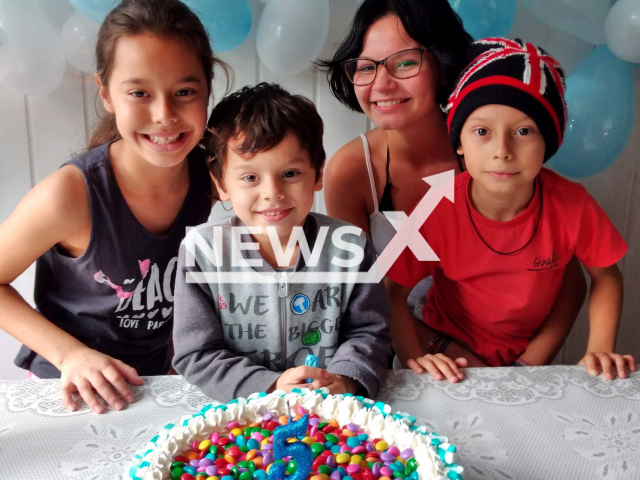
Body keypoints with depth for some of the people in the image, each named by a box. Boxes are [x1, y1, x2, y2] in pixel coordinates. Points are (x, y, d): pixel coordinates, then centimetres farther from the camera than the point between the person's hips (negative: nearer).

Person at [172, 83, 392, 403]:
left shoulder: (349, 247, -5)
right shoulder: (201, 251, -9)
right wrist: (270, 386, -18)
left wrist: (346, 379, -15)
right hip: (238, 413, -2)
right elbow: (196, 355, -6)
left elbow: (368, 332, 4)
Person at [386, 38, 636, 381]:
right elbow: (393, 298, -15)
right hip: (451, 352, -4)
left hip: (531, 353, 5)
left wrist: (600, 351, -12)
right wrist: (415, 356, -28)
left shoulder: (571, 205, -20)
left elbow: (605, 276, -2)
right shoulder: (437, 211, -24)